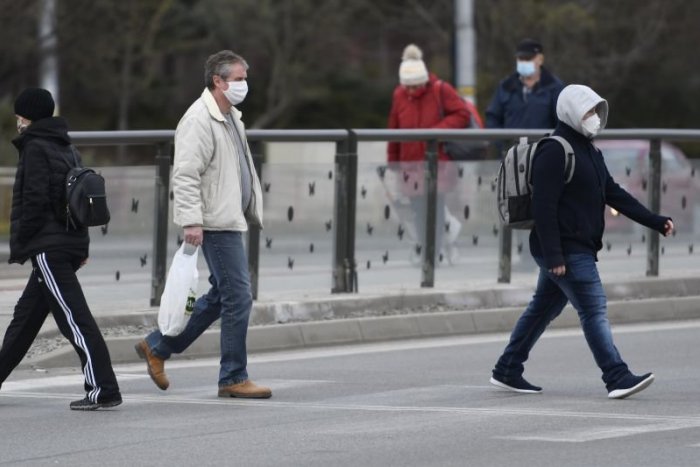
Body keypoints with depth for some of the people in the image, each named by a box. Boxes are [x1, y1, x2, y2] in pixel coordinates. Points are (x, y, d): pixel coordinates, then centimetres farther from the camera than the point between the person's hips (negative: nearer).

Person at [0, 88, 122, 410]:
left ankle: (102, 389, -16)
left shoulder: (35, 148, -10)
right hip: (72, 242, 9)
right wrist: (82, 246, 20)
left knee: (73, 317, -12)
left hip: (48, 247, -9)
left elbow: (33, 202, -16)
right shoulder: (65, 147, 16)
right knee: (26, 316, 18)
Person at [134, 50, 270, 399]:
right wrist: (191, 221, -26)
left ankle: (157, 346, 24)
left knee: (221, 296, 16)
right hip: (217, 223, -11)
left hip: (230, 220, 11)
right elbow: (185, 174, -21)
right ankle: (233, 379, -1)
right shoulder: (199, 120, -15)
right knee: (238, 297, -8)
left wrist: (252, 211, 25)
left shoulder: (230, 117, 17)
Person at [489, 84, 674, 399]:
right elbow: (543, 207, -20)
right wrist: (553, 256, -25)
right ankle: (617, 378, -14)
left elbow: (613, 193, 19)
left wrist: (655, 222, 12)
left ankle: (507, 371, 24)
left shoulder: (588, 150, 17)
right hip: (565, 250, -10)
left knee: (543, 309, 16)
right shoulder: (554, 152, -15)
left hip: (581, 248, 10)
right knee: (594, 309, -12)